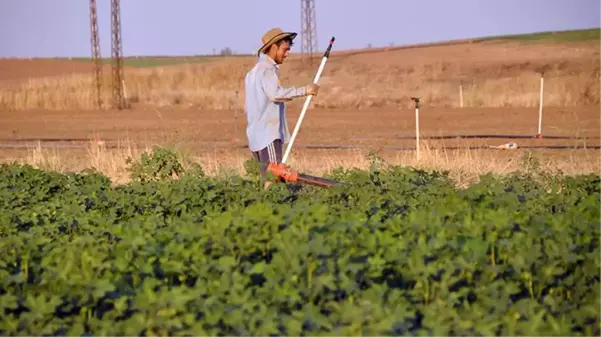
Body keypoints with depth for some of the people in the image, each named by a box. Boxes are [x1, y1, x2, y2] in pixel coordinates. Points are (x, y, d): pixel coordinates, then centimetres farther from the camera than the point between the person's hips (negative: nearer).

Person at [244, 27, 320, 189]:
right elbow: (275, 93, -28)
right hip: (268, 135, -10)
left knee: (268, 180, 6)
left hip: (257, 136, 10)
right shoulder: (267, 69, -9)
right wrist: (305, 90, -25)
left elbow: (247, 107, 25)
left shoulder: (254, 70, 23)